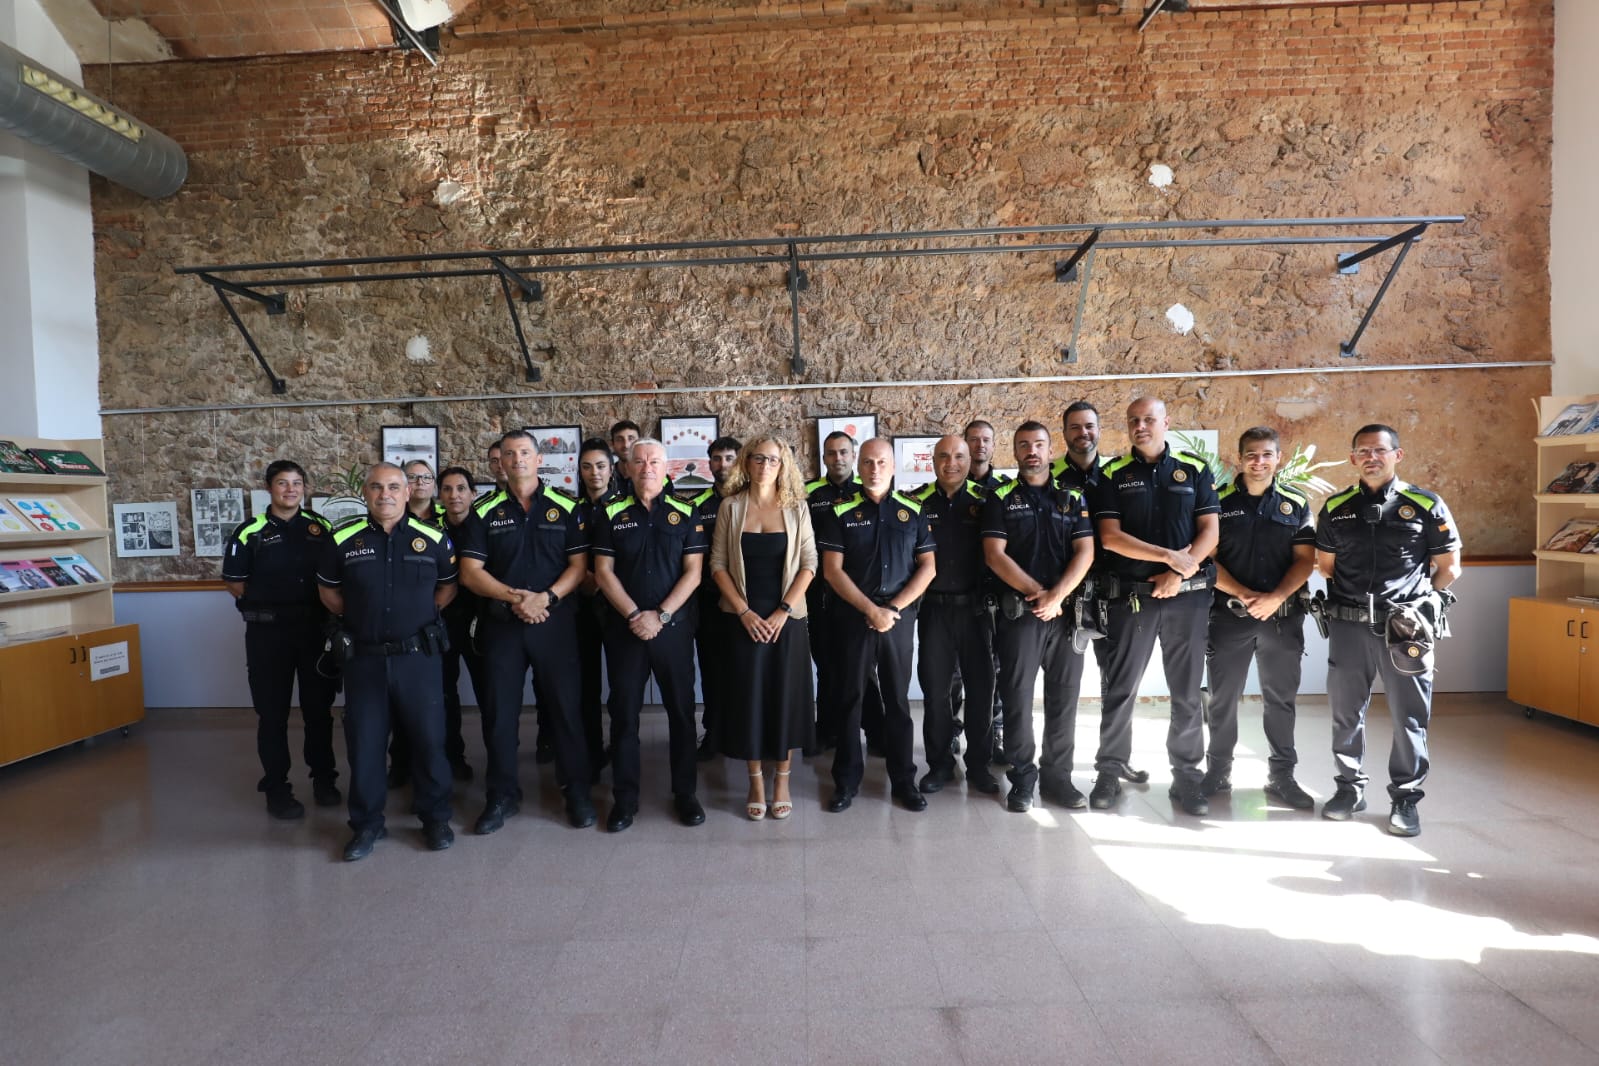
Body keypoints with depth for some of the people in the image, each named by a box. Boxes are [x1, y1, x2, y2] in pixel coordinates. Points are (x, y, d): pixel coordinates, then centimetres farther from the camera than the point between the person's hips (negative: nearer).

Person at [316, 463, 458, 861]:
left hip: (419, 656, -1)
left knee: (429, 738, 5)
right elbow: (328, 589, 13)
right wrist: (359, 619, 5)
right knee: (363, 742, 9)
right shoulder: (343, 539, 1)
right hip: (363, 658, 1)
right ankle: (366, 824, 26)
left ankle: (435, 818, 23)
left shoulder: (433, 539, -1)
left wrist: (421, 616, 3)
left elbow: (449, 585, 11)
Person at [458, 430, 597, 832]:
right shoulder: (484, 512, 6)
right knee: (501, 711, 8)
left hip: (555, 621, -1)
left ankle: (577, 790, 17)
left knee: (565, 705, 3)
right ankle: (502, 795, 23)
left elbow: (579, 565, -2)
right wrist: (513, 596, -14)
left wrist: (546, 597, -16)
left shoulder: (566, 508, 2)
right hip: (500, 623, 2)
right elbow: (470, 571, 0)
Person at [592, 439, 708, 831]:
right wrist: (634, 615, -12)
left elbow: (693, 572, -3)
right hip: (624, 627, 1)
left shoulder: (685, 514, 2)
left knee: (681, 710, 7)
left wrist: (660, 615, -13)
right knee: (624, 713, 7)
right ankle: (624, 797, 19)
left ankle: (685, 792, 21)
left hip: (675, 627, 0)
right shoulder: (611, 516, 4)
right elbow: (603, 572, -1)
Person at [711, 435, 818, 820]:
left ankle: (781, 780, 21)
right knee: (748, 697, 4)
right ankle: (755, 782, 19)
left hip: (787, 618, 0)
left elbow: (809, 563, -2)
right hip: (744, 619, 0)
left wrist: (783, 611, -10)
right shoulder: (731, 506, 1)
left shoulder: (796, 508, 1)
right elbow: (718, 564, 0)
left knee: (786, 696, 5)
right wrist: (744, 611, -9)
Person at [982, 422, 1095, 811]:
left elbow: (1085, 553, 0)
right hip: (1018, 612, -2)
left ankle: (1057, 776, 20)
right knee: (1017, 699, 1)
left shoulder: (1073, 498, 9)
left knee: (1064, 698, 7)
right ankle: (1022, 780, 12)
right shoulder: (1000, 499, 3)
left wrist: (1056, 596, -13)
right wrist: (1037, 593, -11)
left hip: (1066, 612, 2)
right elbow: (995, 555, -6)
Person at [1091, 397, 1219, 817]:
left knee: (1187, 691, 8)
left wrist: (1179, 572, -13)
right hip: (1132, 595, -1)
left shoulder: (1195, 470, 6)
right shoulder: (1113, 474, 2)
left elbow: (1210, 531, 1)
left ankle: (1187, 776, 22)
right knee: (1121, 688, 3)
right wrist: (1169, 556, -14)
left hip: (1187, 595, 1)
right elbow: (1110, 537, -7)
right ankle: (1109, 773, 15)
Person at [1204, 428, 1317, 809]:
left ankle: (1281, 776, 22)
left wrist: (1275, 598, -16)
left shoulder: (1296, 504, 5)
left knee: (1281, 698, 10)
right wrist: (1245, 595, -16)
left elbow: (1305, 560, -1)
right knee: (1222, 697, 6)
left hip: (1283, 616, 1)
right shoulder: (1219, 502, 0)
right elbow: (1207, 559, -5)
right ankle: (1218, 771, 19)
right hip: (1229, 615, -1)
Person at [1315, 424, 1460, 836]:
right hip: (1348, 625, 2)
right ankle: (1350, 787, 25)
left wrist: (1418, 602, 6)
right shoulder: (1336, 508, 7)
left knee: (1409, 716, 5)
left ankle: (1405, 798, 19)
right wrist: (1356, 596, 10)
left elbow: (1448, 567, 6)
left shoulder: (1426, 505, 1)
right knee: (1346, 711, 10)